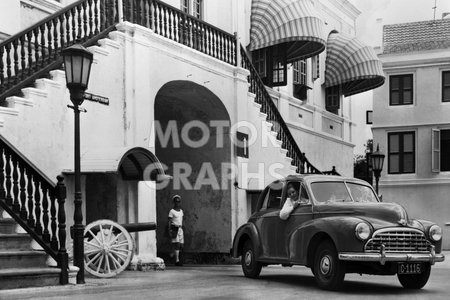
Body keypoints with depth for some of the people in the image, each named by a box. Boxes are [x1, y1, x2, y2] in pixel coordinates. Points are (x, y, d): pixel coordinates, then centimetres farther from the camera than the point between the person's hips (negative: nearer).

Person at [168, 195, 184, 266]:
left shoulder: (181, 211, 15)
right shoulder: (172, 211, -4)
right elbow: (169, 222, -5)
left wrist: (182, 228, 16)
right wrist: (170, 230, -12)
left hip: (180, 229, 7)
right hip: (174, 229, -7)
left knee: (181, 245, 3)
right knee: (176, 244, -11)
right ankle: (177, 260, -11)